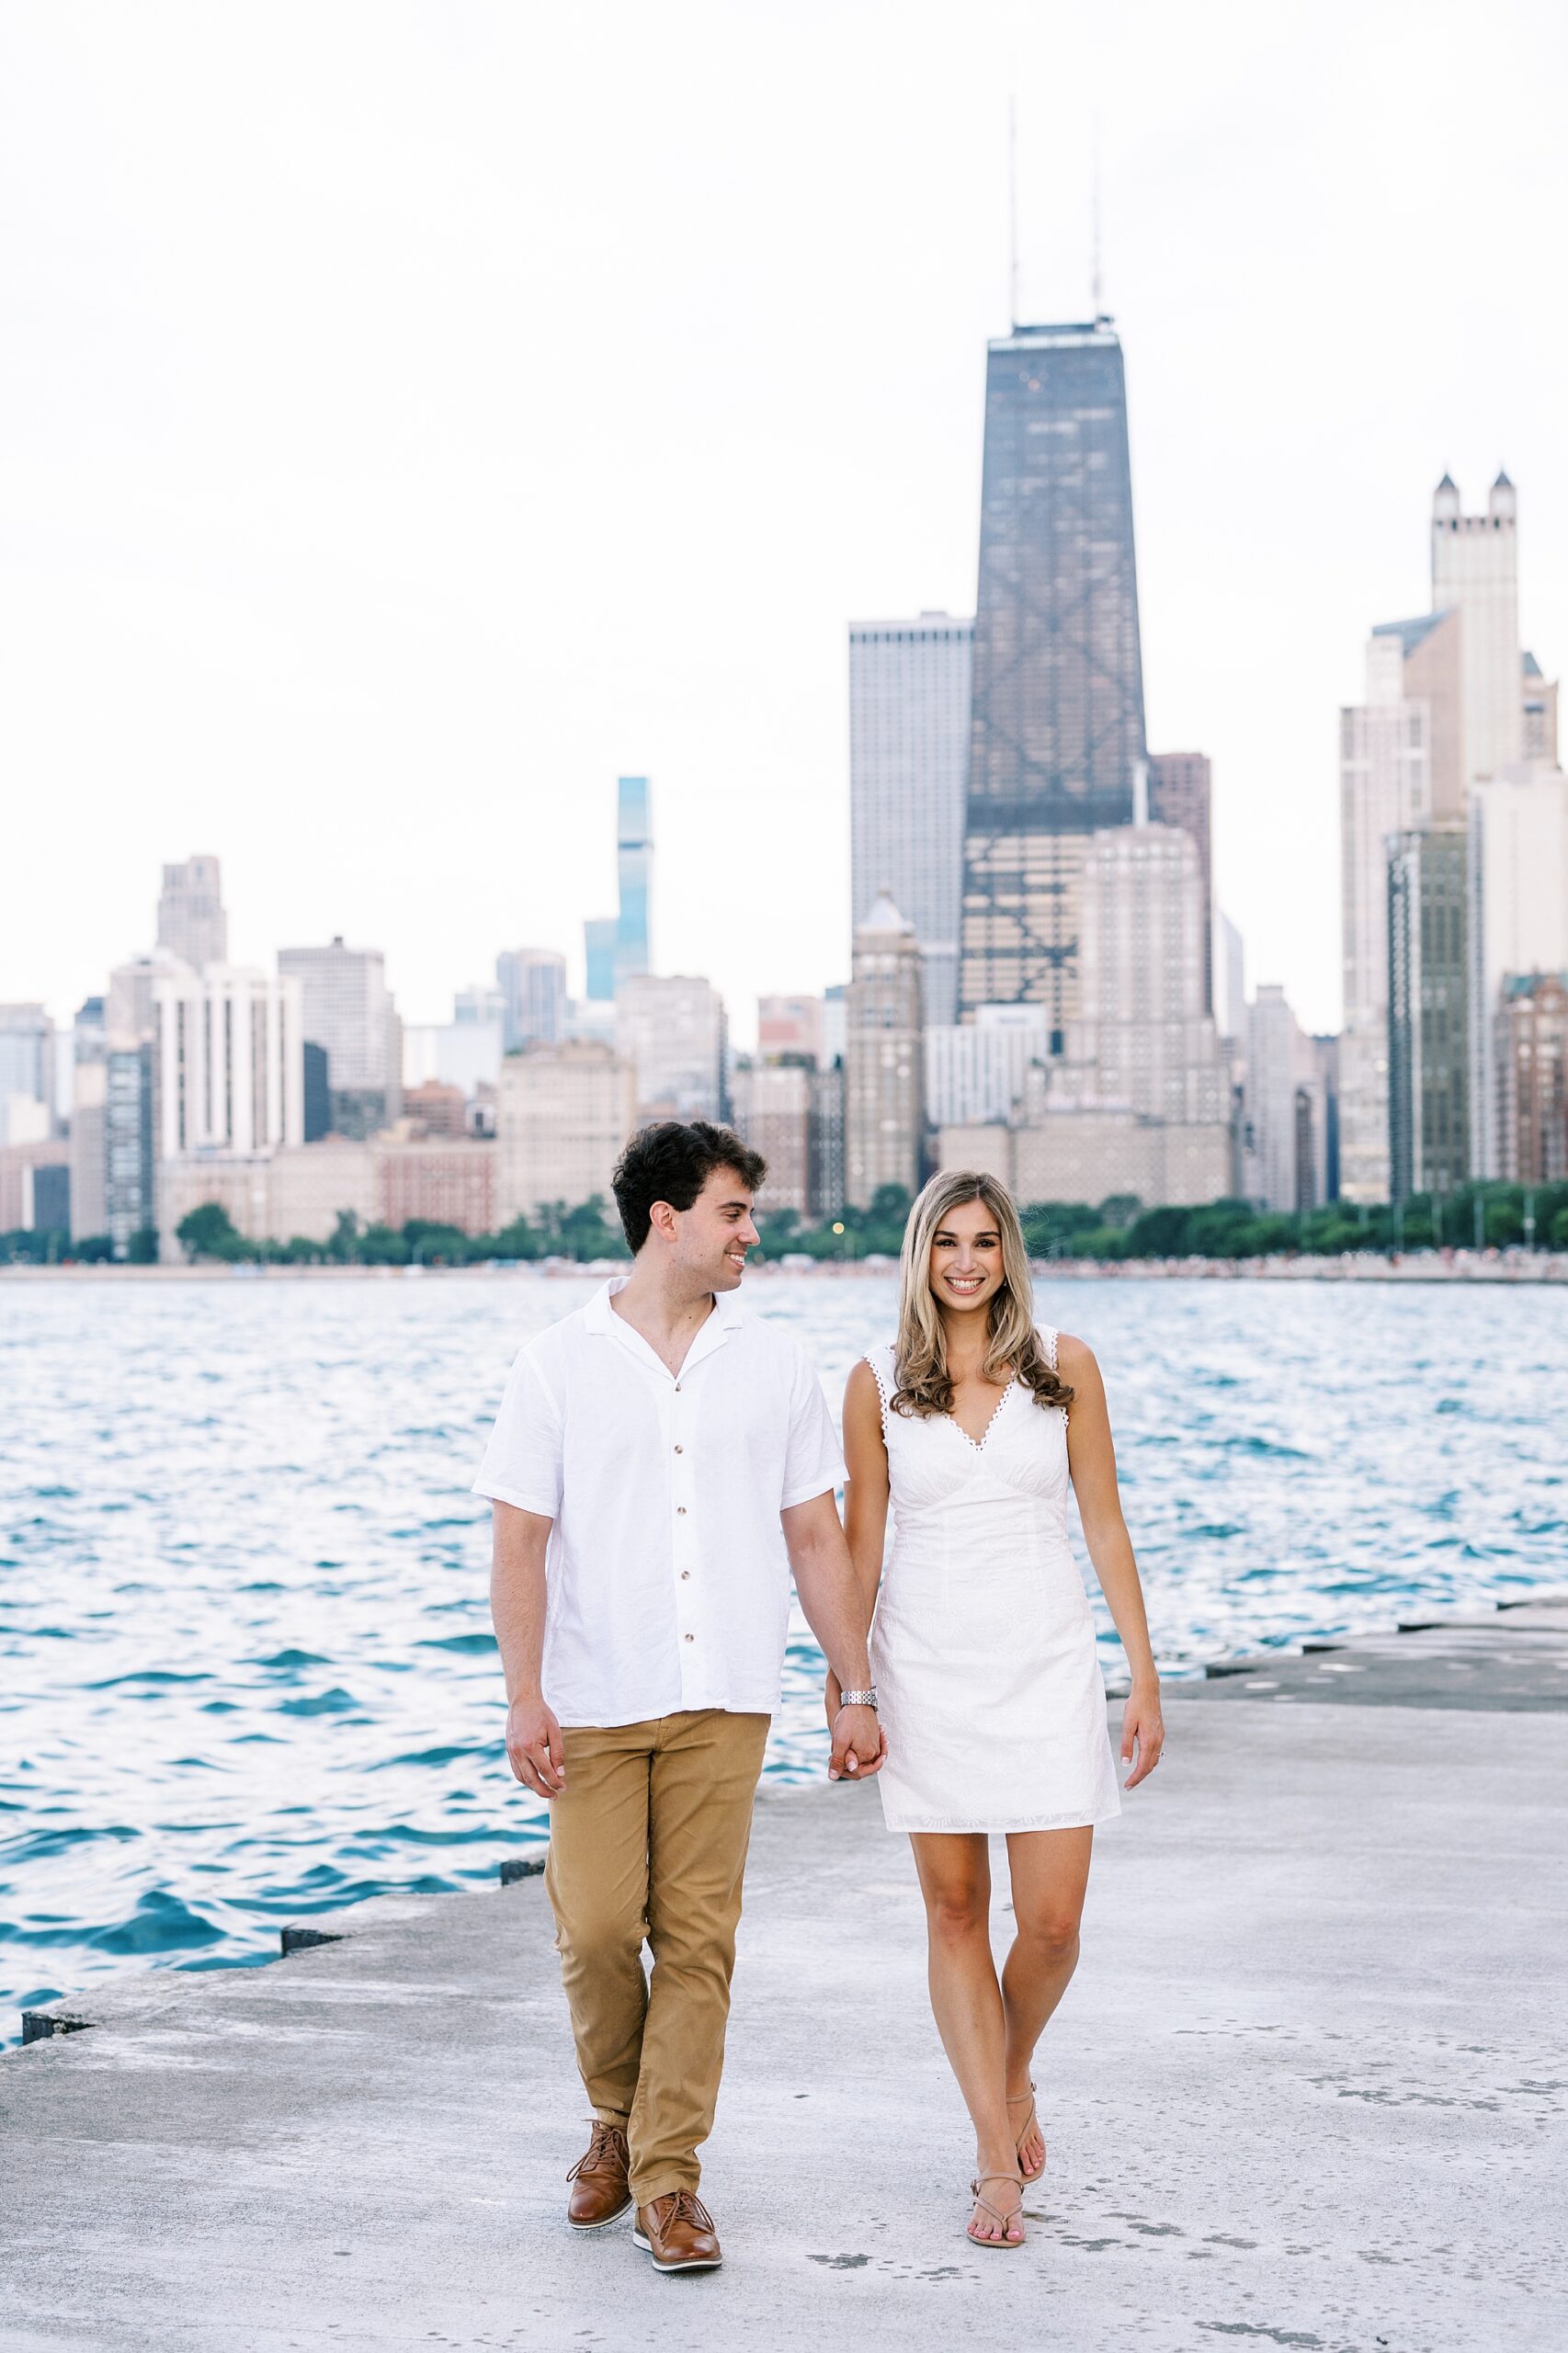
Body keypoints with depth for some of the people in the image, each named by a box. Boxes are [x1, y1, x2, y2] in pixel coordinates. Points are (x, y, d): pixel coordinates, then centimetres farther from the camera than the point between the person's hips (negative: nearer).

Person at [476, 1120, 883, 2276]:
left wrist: (858, 1689, 7)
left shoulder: (774, 1365, 7)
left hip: (723, 1699, 1)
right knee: (595, 1928, -3)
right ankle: (618, 2118, 23)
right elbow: (520, 1541, -1)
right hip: (595, 1701, -1)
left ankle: (668, 2175, 6)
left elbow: (816, 1538, 10)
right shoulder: (561, 1364, 1)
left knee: (698, 1935, -1)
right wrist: (522, 1698, -9)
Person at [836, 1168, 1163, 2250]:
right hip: (928, 1671, 0)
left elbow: (1104, 1523, 2)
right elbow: (860, 1542, 6)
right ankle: (999, 2161, 12)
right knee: (956, 1914, 4)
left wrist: (1146, 1677, -1)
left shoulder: (1063, 1365, 0)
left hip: (1045, 1666, 0)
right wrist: (842, 1687, 5)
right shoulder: (879, 1381, 0)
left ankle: (1014, 2079, 28)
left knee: (1051, 1925, -3)